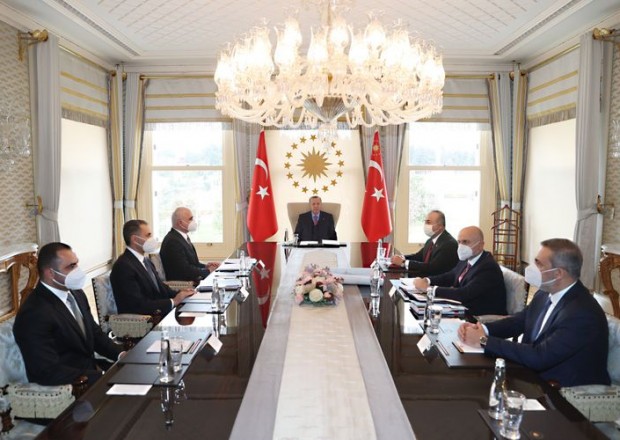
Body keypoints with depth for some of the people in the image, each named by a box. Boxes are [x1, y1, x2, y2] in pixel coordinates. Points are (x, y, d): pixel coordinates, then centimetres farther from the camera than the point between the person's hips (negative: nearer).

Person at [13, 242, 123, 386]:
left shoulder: (76, 294, 4)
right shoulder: (34, 314, -21)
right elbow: (50, 372, -23)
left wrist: (121, 355, -4)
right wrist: (103, 376, -25)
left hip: (90, 369, 8)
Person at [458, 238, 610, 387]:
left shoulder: (583, 313, -26)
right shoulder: (545, 293, -2)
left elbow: (539, 357, -28)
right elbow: (518, 321, 10)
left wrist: (484, 341, -22)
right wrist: (482, 329, -9)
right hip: (535, 374, 7)